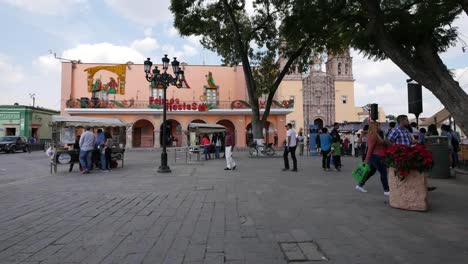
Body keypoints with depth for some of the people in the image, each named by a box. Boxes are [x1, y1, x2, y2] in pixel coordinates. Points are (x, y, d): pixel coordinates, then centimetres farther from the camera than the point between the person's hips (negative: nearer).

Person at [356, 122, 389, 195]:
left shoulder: (374, 135, 15)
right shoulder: (374, 136, -16)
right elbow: (370, 148, -19)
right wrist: (367, 159, -19)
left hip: (375, 156, 10)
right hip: (377, 157, -10)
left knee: (371, 172, 15)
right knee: (383, 173, -1)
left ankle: (360, 185, 20)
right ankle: (386, 190, 8)